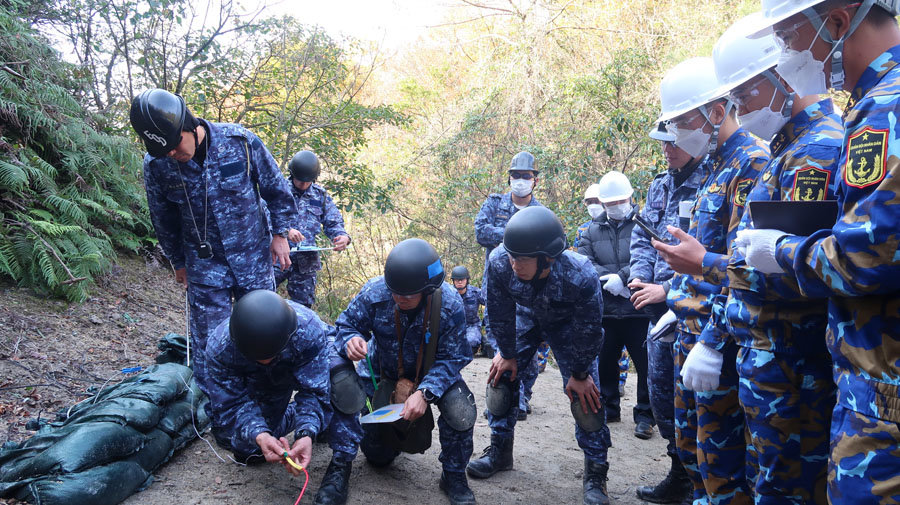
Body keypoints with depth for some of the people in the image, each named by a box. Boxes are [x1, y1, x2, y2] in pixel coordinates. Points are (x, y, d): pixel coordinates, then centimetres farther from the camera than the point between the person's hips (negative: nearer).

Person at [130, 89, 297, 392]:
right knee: (208, 339, 0)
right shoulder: (156, 164, -11)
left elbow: (276, 189, -1)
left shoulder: (240, 141, -16)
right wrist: (178, 261, 13)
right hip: (205, 265, 0)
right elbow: (163, 219, 6)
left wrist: (280, 233, -2)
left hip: (253, 257, 0)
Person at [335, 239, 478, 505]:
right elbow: (346, 324, -14)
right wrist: (351, 340, -40)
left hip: (432, 373, -1)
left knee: (461, 411, -34)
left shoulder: (450, 304, -30)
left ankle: (454, 476, -6)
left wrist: (425, 392, -42)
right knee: (378, 457, 9)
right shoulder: (374, 293, -28)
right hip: (383, 372, 2)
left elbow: (451, 359, -26)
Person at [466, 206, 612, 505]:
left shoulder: (580, 276, -43)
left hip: (568, 323, -3)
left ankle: (595, 475, 6)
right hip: (526, 315, 3)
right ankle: (500, 451, 19)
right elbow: (500, 315, -18)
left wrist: (579, 374, -13)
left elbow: (589, 332, -25)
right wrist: (507, 354, -6)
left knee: (584, 394, -10)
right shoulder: (499, 262, -38)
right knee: (501, 375, -2)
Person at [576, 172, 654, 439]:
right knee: (605, 362, 16)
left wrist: (622, 277, -20)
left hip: (639, 310, -4)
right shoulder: (593, 230, 11)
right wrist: (607, 278, -14)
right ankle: (608, 408, 33)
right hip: (604, 311, 4)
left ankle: (644, 415, 17)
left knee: (646, 364, 2)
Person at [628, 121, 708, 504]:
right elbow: (642, 235, 17)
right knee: (661, 393, 15)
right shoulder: (660, 185, 12)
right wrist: (639, 277, 0)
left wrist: (667, 290, -18)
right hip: (661, 310, 8)